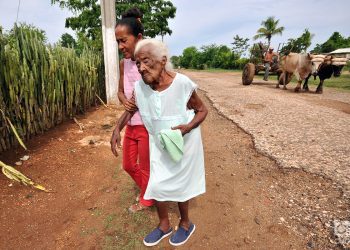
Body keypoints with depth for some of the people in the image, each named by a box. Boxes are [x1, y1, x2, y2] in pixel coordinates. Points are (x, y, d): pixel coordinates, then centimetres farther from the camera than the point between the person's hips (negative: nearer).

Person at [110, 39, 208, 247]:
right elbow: (130, 109, 4)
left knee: (179, 184, 12)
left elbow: (202, 110, -13)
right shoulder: (140, 87, -13)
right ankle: (164, 225, 41)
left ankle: (186, 224, 43)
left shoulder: (182, 84, -26)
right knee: (156, 184, 12)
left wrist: (188, 127, -30)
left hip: (183, 142, -4)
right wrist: (117, 129, -10)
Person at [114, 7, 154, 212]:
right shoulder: (123, 63, 5)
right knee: (129, 165, 22)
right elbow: (120, 91, 13)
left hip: (148, 125, -7)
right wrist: (125, 101, -7)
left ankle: (146, 200, 42)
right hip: (131, 124, 8)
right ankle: (147, 190, 50)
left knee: (146, 167, 13)